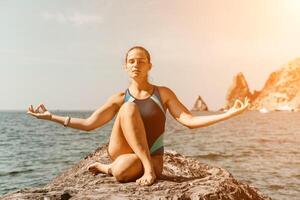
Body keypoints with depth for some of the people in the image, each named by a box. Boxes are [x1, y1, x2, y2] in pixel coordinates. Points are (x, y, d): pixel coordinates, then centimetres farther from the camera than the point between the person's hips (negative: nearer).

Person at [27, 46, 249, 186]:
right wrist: (51, 116, -3)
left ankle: (109, 168, -1)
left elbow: (190, 121, -5)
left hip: (152, 158, 0)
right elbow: (88, 124, 2)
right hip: (123, 151, 0)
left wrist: (228, 114, -14)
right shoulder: (120, 99, 4)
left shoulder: (163, 93, 4)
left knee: (122, 171, -38)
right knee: (130, 107, -25)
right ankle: (146, 167, -27)